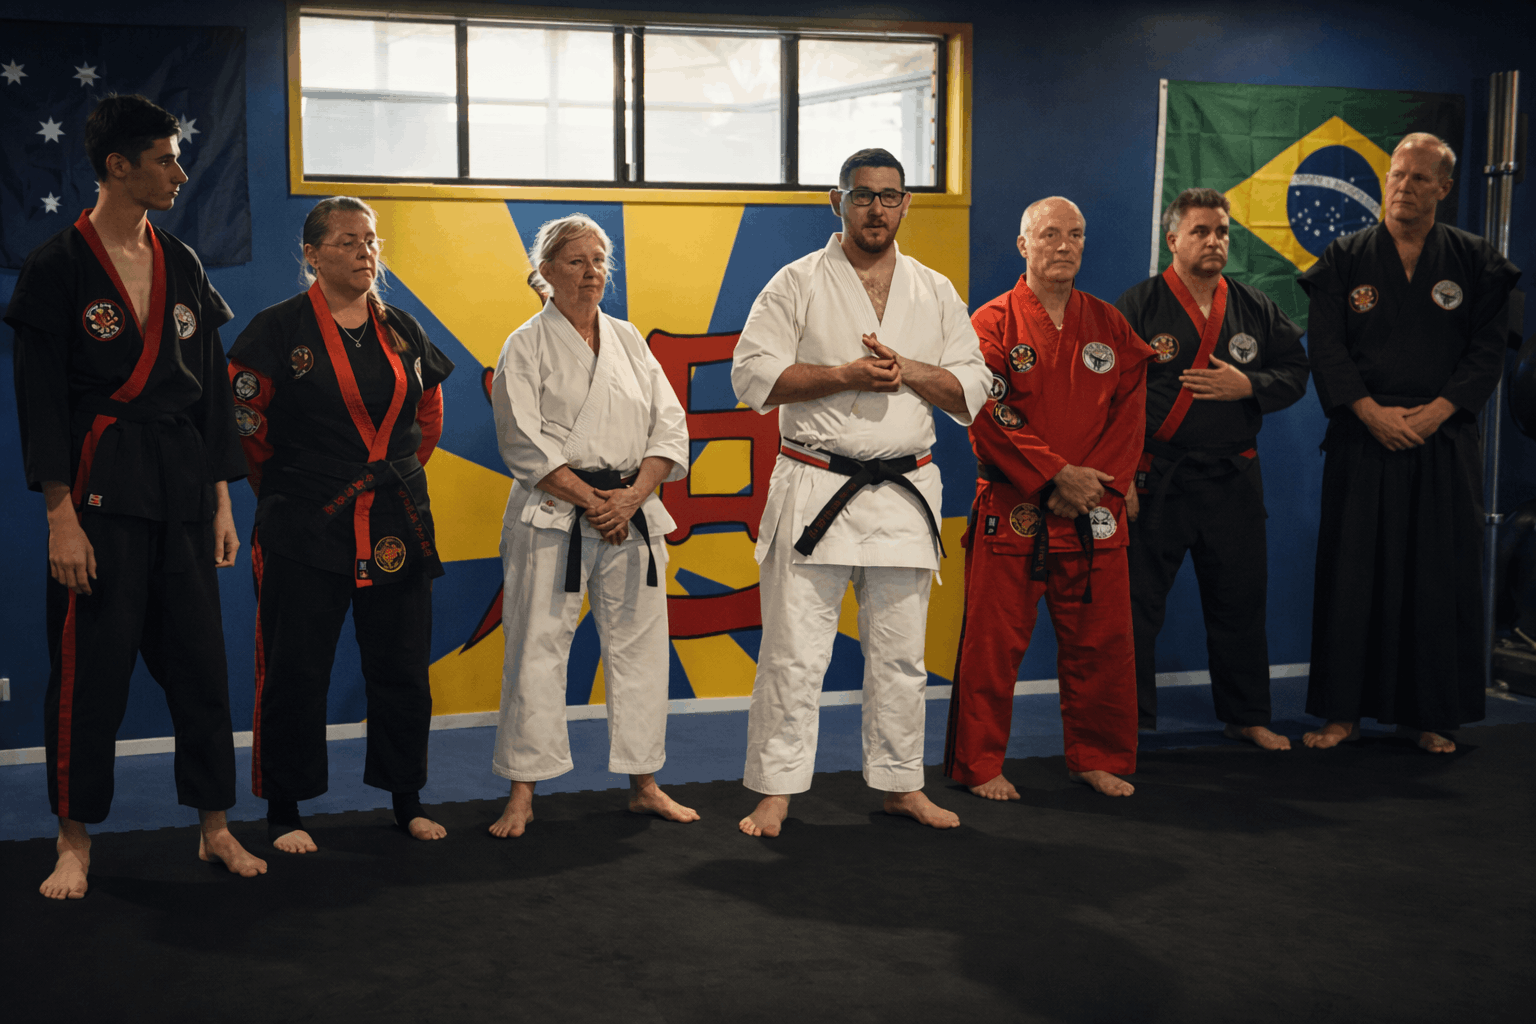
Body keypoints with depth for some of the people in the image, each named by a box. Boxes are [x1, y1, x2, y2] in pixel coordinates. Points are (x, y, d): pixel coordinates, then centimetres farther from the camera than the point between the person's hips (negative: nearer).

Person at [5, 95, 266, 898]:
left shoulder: (183, 268, 11)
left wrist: (221, 504, 9)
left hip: (183, 488, 5)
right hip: (101, 489, -5)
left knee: (200, 659, 8)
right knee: (90, 666, 0)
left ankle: (215, 829, 19)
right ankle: (75, 844, 14)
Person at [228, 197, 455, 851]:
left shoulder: (403, 330, 9)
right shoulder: (279, 329, -5)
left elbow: (428, 414, 22)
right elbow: (241, 418, -2)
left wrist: (400, 473, 14)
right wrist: (284, 484, 5)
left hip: (396, 522, 4)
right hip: (305, 528, -4)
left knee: (402, 668, 9)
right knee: (294, 673, 1)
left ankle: (407, 802, 23)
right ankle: (283, 813, 14)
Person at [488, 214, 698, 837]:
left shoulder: (628, 340, 12)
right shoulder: (527, 347, -1)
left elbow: (670, 427, 6)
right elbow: (524, 444, -9)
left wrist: (631, 497, -9)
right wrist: (591, 500, -14)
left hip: (631, 513, 4)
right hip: (553, 518, -4)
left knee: (641, 646, 8)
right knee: (536, 650, -2)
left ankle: (643, 785, 20)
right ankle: (522, 795, 9)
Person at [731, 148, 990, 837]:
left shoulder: (936, 293, 11)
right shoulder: (798, 284, 0)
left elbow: (972, 390, 9)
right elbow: (753, 374, -7)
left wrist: (909, 372, -9)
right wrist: (845, 376, -15)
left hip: (906, 492, 4)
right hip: (815, 488, -3)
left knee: (900, 653, 11)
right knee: (794, 650, -3)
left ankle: (901, 785, 24)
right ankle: (775, 791, 8)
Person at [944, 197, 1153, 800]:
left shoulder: (1110, 327, 11)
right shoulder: (994, 323, -3)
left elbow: (1129, 415, 6)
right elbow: (989, 418, -10)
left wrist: (1094, 484, -8)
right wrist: (1057, 475, -15)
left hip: (1094, 516, 4)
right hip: (1011, 512, -4)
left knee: (1101, 644, 9)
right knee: (993, 644, 0)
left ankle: (1097, 760, 25)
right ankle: (979, 765, 13)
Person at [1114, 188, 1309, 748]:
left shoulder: (1255, 308, 9)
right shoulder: (1137, 307, -3)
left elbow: (1295, 371, 15)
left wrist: (1249, 385, -7)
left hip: (1234, 480, 4)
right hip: (1156, 479, -4)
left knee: (1240, 600, 12)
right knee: (1137, 601, -2)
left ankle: (1247, 717, 26)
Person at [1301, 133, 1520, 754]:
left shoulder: (1473, 261, 5)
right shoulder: (1345, 258, 4)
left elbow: (1488, 348, 2)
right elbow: (1325, 346, -1)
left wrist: (1435, 411, -11)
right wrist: (1373, 412, -12)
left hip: (1443, 441, 1)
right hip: (1363, 440, 0)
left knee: (1441, 579, 3)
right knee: (1351, 576, 2)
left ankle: (1432, 715, 14)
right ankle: (1342, 710, 11)